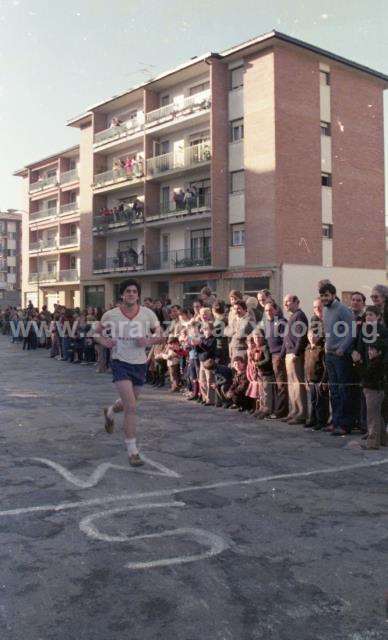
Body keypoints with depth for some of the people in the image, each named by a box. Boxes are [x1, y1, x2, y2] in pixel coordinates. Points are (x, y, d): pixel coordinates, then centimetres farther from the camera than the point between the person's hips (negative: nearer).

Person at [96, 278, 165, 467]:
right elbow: (97, 332, 10)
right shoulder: (110, 315, -6)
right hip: (120, 362, -3)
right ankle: (132, 451, -6)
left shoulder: (148, 314, -4)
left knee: (128, 403, 21)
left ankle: (109, 412, 57)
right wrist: (104, 341, -11)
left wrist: (149, 341, -16)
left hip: (140, 364, 3)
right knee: (131, 406, -15)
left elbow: (161, 336, 4)